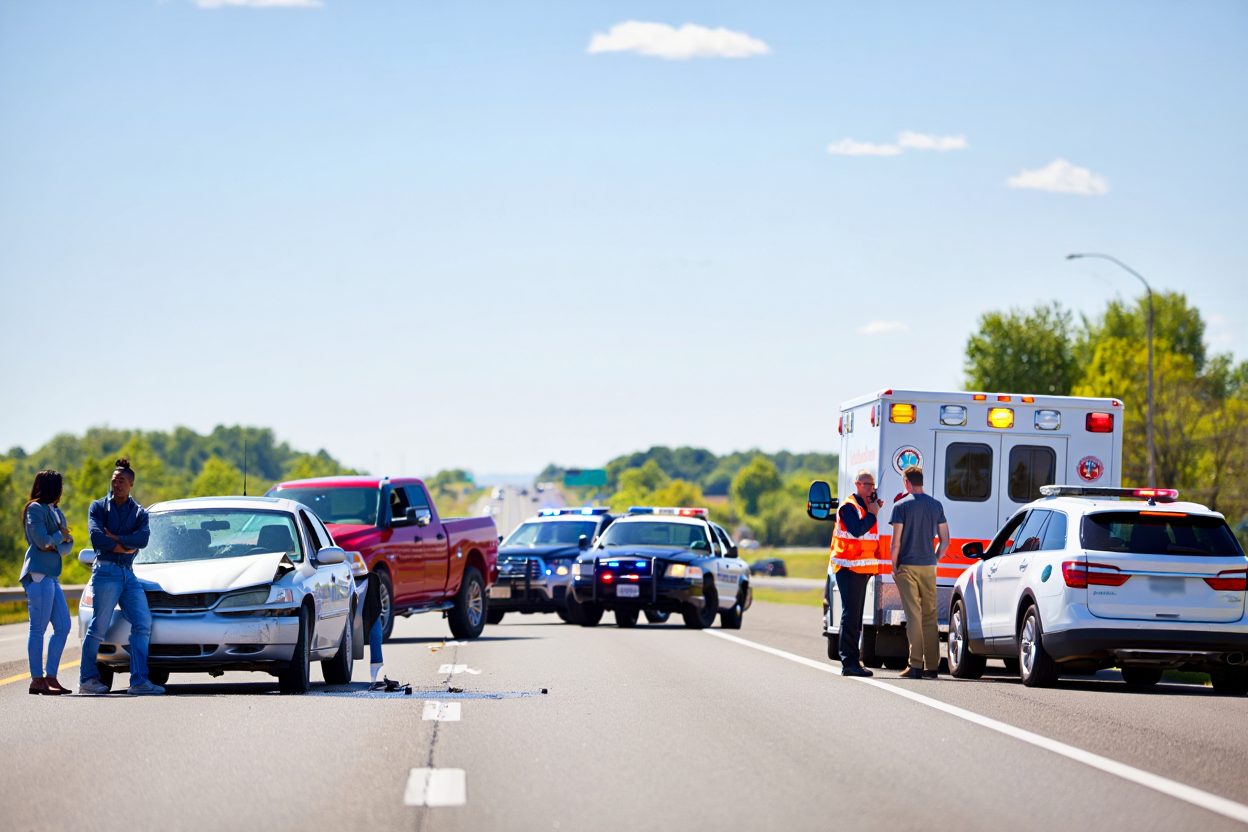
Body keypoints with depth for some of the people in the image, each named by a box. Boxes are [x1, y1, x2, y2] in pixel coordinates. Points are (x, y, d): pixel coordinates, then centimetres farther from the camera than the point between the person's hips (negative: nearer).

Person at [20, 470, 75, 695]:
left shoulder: (55, 512, 20)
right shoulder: (35, 509, -5)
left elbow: (68, 545, 15)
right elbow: (42, 541, -14)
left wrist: (55, 545, -7)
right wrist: (61, 535, 3)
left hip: (52, 575, 9)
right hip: (38, 574, -9)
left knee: (63, 627, 6)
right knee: (38, 628, -7)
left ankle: (51, 677, 9)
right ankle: (37, 680, -6)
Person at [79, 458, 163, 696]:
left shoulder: (139, 512, 15)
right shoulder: (99, 507, 6)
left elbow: (143, 538, -4)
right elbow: (96, 538, -10)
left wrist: (115, 539, -13)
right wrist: (126, 547, -7)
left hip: (129, 573, 5)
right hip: (106, 571, -5)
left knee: (143, 623, -6)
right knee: (98, 628, -7)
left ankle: (139, 681, -9)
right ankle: (87, 680, 1)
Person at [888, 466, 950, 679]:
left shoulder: (902, 506, -6)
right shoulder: (936, 505, 8)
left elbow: (896, 543, -9)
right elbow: (945, 540, 9)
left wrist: (894, 567, 0)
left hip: (907, 566, -4)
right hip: (928, 567, 4)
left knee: (913, 615, -5)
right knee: (930, 616, 8)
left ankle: (916, 665, -9)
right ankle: (932, 666, 7)